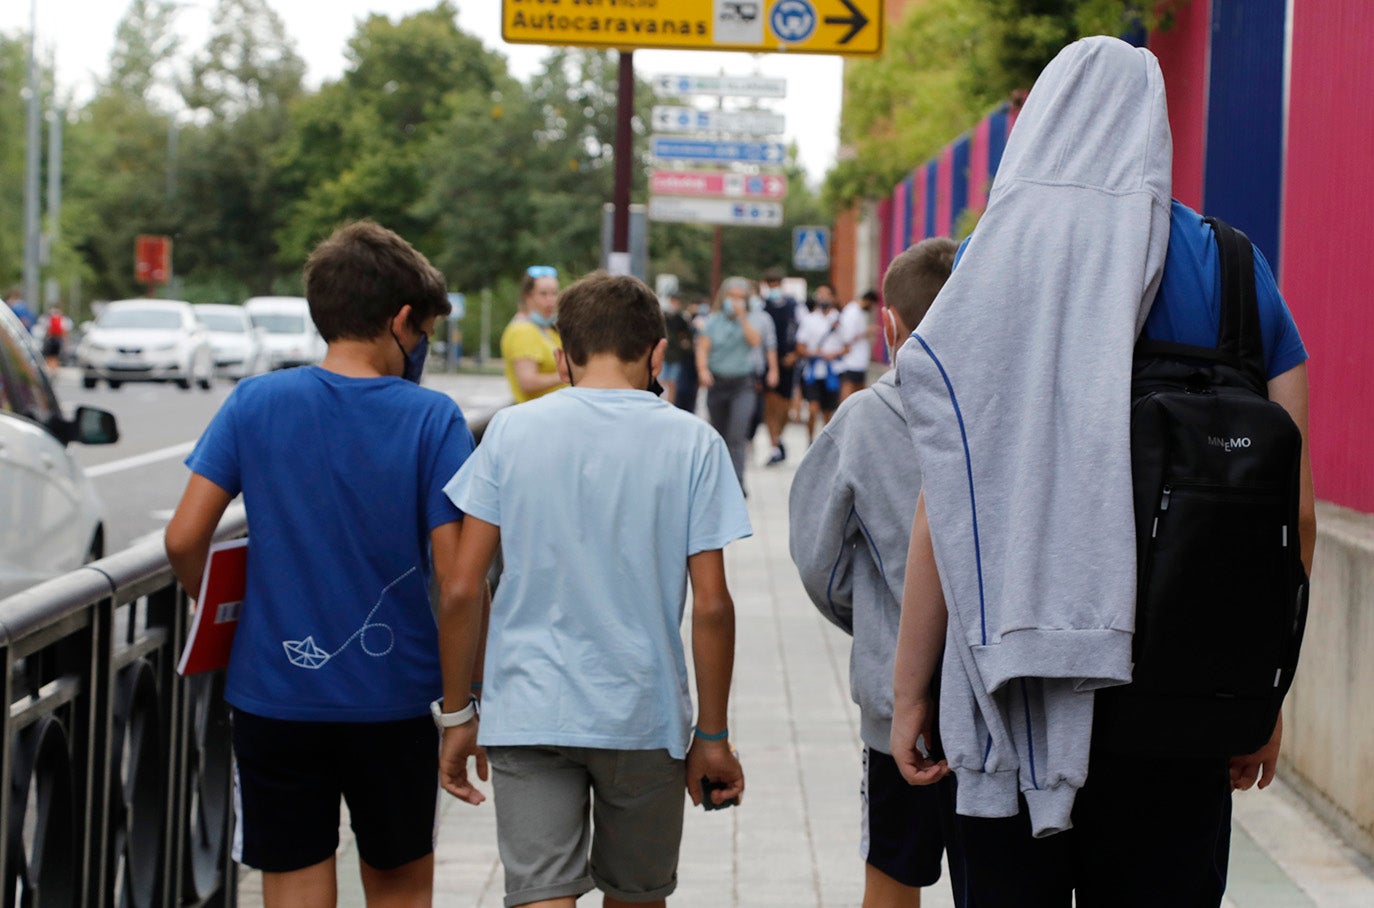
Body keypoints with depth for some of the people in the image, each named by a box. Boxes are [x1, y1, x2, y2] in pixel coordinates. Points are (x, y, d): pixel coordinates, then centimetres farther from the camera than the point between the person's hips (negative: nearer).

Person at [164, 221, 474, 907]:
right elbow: (453, 576, -11)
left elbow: (184, 539, -8)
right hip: (394, 699, 0)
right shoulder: (432, 418, -8)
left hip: (275, 691, 1)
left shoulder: (255, 404, -4)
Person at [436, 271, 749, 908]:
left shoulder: (511, 432, 0)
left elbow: (463, 591, -2)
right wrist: (713, 735, 5)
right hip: (645, 714, 0)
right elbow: (711, 605, -4)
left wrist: (458, 715, 8)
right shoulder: (692, 443, -2)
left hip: (526, 713, 0)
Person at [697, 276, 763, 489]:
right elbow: (703, 346, -6)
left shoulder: (750, 320, 4)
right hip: (717, 382, 2)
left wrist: (741, 316, -17)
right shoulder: (713, 320, 4)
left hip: (742, 385, -2)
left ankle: (737, 484, -19)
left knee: (737, 437, -15)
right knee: (720, 436, 13)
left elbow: (754, 340, -15)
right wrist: (703, 370, -22)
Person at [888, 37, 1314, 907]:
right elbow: (1293, 515, 2)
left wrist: (909, 689, 1)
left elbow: (945, 509, -7)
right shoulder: (1233, 272, 3)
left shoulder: (1001, 265, -4)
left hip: (1017, 682, -2)